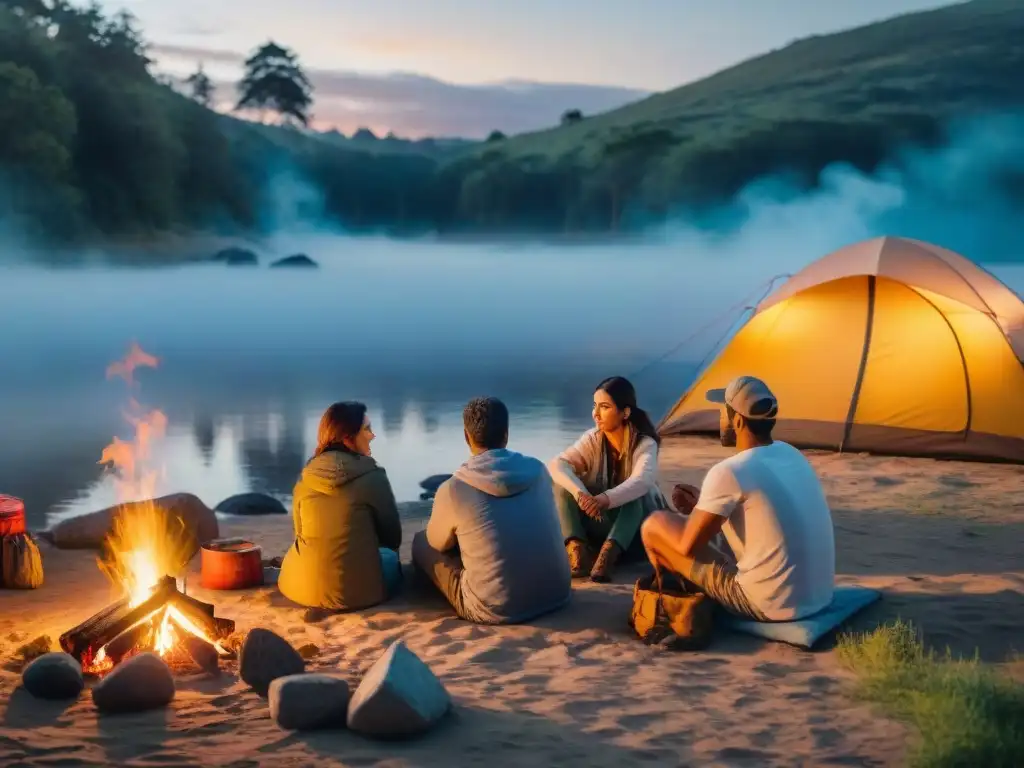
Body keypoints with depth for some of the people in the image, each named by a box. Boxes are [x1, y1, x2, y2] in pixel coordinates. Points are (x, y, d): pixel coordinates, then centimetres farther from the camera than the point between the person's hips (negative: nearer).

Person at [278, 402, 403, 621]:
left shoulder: (306, 477, 4)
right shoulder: (372, 477, -9)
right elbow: (393, 538, 3)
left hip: (301, 586, 5)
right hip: (355, 588, -5)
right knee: (391, 557, 26)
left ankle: (323, 605, 13)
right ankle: (335, 607, 11)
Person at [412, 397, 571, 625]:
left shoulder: (452, 489, -12)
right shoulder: (537, 469, 0)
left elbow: (439, 543, 8)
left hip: (497, 610, -5)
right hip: (557, 594, 5)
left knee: (422, 543, 15)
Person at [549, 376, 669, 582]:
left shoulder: (645, 444, -17)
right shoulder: (592, 439, -6)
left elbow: (642, 481, -38)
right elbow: (557, 464, -22)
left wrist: (606, 499, -56)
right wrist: (580, 493, -42)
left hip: (636, 530, -3)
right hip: (600, 526, 3)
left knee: (637, 494, -34)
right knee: (563, 486, -19)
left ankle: (608, 553, -44)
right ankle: (577, 550, -35)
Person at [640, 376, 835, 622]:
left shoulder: (729, 472, -17)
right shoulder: (791, 454, 7)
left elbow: (687, 545, -9)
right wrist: (702, 504, 25)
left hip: (769, 606, -8)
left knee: (655, 526, 1)